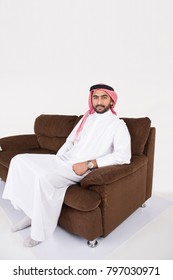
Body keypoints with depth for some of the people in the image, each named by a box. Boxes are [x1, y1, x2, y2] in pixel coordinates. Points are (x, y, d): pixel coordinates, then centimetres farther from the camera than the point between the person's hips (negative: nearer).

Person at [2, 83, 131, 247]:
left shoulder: (118, 125, -4)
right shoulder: (86, 118, 16)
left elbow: (123, 155, -18)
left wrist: (89, 164, -22)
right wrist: (56, 159, 7)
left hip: (83, 169, -7)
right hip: (64, 160, 7)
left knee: (44, 178, -32)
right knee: (19, 160, -4)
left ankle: (40, 231, -8)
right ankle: (32, 213, 0)